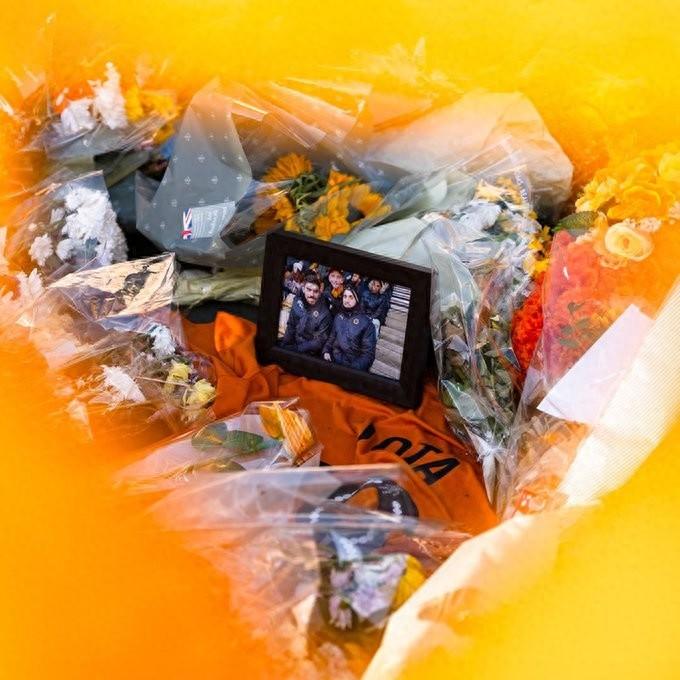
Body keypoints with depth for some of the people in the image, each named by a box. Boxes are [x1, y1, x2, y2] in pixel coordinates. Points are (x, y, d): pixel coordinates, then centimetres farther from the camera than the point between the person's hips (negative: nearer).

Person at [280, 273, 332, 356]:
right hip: (292, 345, 5)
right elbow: (290, 326, 9)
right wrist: (284, 344, -4)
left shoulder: (324, 313, -14)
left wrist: (296, 348, -18)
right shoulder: (298, 302, -1)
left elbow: (318, 342, -13)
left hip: (309, 352, -5)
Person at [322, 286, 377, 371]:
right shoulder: (338, 317, 12)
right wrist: (326, 351, 2)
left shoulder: (366, 322, -2)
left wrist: (355, 368, -17)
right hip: (333, 363, 4)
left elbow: (368, 351, -5)